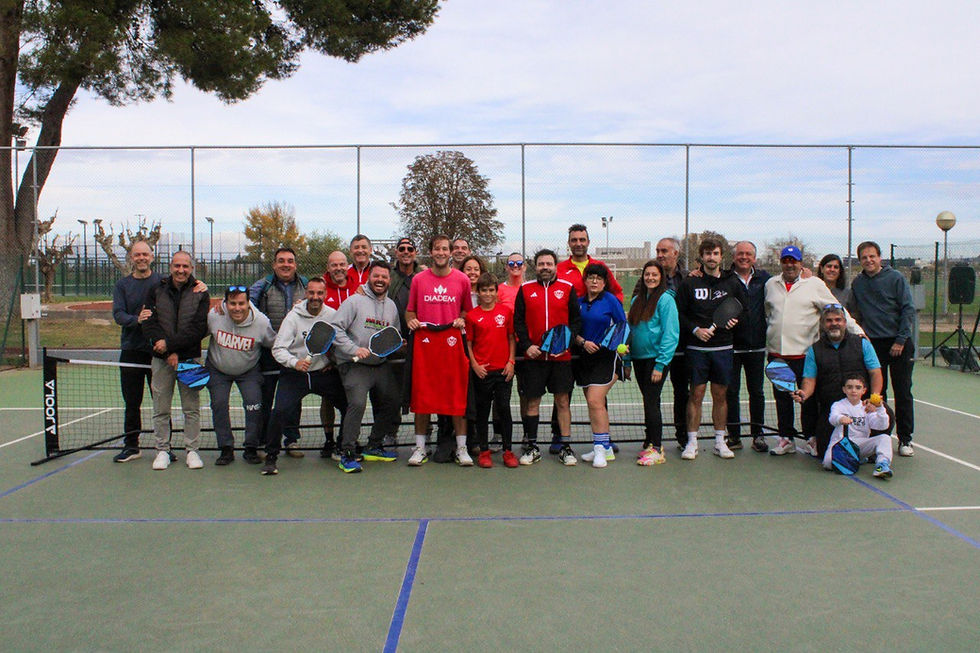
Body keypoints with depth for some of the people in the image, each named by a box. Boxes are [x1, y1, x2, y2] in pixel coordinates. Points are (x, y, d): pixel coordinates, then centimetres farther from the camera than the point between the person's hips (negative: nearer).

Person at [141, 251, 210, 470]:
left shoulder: (200, 294, 1)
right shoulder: (156, 291, 5)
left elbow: (199, 329, -8)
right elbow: (149, 324, -2)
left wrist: (170, 344, -16)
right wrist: (168, 353, -13)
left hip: (190, 359, -1)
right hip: (161, 360, 1)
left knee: (191, 408, 4)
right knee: (161, 409, 6)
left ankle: (192, 450, 14)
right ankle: (163, 450, 17)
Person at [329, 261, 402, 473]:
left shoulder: (391, 305, 14)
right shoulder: (354, 301, -5)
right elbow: (334, 329, -11)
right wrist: (354, 349, -20)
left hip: (382, 364, 7)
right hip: (354, 365, -7)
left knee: (392, 403, 8)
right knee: (357, 403, -23)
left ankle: (374, 447, 25)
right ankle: (347, 454, -12)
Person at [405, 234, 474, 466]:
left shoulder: (462, 279, 7)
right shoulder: (418, 279, 8)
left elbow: (467, 310, 17)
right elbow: (410, 310, 16)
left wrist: (462, 320, -2)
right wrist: (411, 321, -4)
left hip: (452, 343, 0)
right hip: (424, 342, 1)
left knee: (457, 396, 0)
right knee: (422, 395, 2)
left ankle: (461, 448, 9)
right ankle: (420, 448, 13)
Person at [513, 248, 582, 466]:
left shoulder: (568, 288, 5)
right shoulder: (525, 290, 7)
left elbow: (576, 320, 5)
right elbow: (518, 321, 6)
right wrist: (527, 345, -7)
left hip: (561, 356, 0)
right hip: (533, 356, 0)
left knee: (562, 401, 3)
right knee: (532, 402, 4)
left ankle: (565, 447, 12)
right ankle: (531, 447, 15)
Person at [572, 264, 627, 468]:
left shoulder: (610, 300, -3)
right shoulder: (579, 302, 9)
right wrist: (583, 342, -7)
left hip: (606, 357, -6)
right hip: (585, 358, 6)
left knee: (595, 401, -15)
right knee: (594, 404, 9)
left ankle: (601, 448, -6)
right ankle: (605, 448, 19)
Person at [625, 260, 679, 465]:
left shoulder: (665, 299, -8)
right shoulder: (636, 300, 12)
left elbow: (670, 334, -13)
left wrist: (660, 365, -17)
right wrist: (627, 361, 10)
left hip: (656, 358, -6)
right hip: (638, 358, 6)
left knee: (651, 402, -6)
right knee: (649, 402, 12)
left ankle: (657, 449, 1)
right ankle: (650, 443, 20)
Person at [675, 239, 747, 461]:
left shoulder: (732, 283, 7)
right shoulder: (689, 283, 2)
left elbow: (743, 309, 15)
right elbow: (679, 314, 1)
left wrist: (735, 320, -4)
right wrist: (695, 329, -12)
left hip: (723, 348, 2)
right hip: (697, 348, -2)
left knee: (720, 395, 7)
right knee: (696, 394, 0)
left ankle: (720, 442, 17)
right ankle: (691, 442, 8)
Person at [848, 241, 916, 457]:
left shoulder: (895, 278, -4)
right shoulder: (857, 283, 7)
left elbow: (908, 309, -7)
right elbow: (855, 312, 16)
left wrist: (901, 340, -12)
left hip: (899, 344, -3)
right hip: (873, 344, 3)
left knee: (903, 393, 1)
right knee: (876, 393, 6)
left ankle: (905, 439, 10)